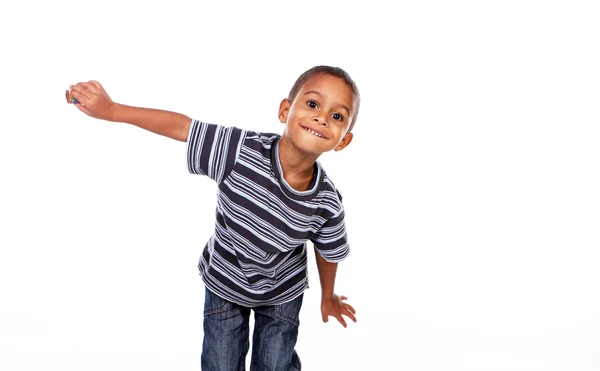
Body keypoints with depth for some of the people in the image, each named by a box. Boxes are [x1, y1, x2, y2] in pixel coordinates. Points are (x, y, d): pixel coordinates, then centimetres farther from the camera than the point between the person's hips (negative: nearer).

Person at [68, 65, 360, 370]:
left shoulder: (327, 204, -28)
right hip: (223, 285, 0)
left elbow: (328, 251, -8)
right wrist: (111, 110, -23)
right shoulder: (242, 151, -33)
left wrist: (328, 296, 11)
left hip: (283, 294, 0)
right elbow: (179, 126, -24)